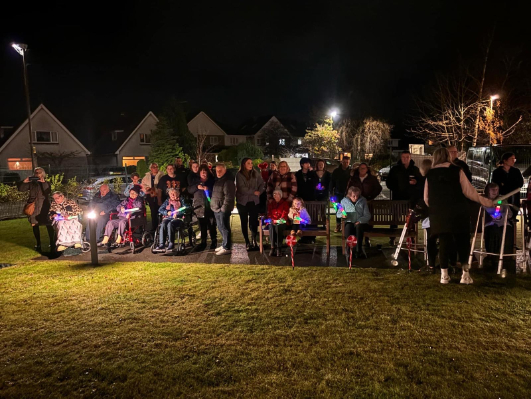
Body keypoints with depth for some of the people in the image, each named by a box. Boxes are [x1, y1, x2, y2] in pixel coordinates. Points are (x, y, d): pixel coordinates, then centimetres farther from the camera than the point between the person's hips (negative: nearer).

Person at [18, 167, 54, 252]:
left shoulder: (46, 183, 3)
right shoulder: (31, 183, 10)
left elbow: (48, 192, -15)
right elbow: (20, 189, 7)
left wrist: (43, 182, -24)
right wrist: (24, 182, -9)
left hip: (44, 207, -3)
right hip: (33, 207, 4)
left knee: (48, 225, -7)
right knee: (35, 225, 8)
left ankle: (52, 243, 2)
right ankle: (38, 244, 19)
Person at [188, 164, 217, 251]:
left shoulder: (212, 180, 4)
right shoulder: (196, 180, 15)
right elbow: (189, 189, 7)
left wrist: (208, 189, -19)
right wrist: (197, 187, -10)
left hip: (210, 205, -3)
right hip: (200, 206, 3)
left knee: (212, 225, -1)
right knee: (202, 226, 5)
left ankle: (214, 241, 12)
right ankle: (203, 242, 13)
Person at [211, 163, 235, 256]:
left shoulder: (228, 181, -15)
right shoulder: (218, 180, 16)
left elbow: (228, 196, -22)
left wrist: (224, 208, -22)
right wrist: (213, 205, 17)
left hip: (223, 209, -10)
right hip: (217, 208, 10)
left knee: (224, 227, -5)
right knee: (220, 227, 18)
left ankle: (226, 247, 2)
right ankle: (225, 243, 31)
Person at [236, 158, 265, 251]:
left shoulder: (255, 173, 5)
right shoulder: (239, 175, -7)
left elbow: (262, 184, 7)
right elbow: (242, 189, -16)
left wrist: (259, 192, -11)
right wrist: (254, 192, -13)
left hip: (254, 201, 2)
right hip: (243, 202, -2)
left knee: (254, 222, 0)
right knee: (244, 222, 6)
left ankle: (254, 241, 12)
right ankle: (247, 242, 16)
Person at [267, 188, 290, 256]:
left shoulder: (285, 203, 13)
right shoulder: (270, 203, 21)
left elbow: (285, 214, 1)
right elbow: (269, 214, 11)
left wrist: (279, 220, -16)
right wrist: (273, 220, -8)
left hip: (281, 222, -2)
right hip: (272, 222, 2)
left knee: (278, 227, -38)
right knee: (271, 227, -35)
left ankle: (279, 248, -38)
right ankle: (273, 247, -38)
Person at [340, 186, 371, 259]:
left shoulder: (363, 201, 3)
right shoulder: (344, 201, 4)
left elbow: (367, 215, -1)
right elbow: (338, 213, 7)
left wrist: (360, 221, -18)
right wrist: (342, 215, -17)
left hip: (360, 223, 0)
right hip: (349, 222, 0)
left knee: (358, 227, -37)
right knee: (348, 227, -36)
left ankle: (358, 250, -30)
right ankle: (349, 250, -26)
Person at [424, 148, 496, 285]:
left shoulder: (430, 174, 6)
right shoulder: (456, 170, -1)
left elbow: (426, 197, 9)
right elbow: (468, 191, -2)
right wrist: (484, 201, 9)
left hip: (439, 214, 2)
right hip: (457, 212, -2)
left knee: (444, 242, 8)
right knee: (462, 242, 8)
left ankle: (444, 275, 8)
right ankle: (465, 274, 9)